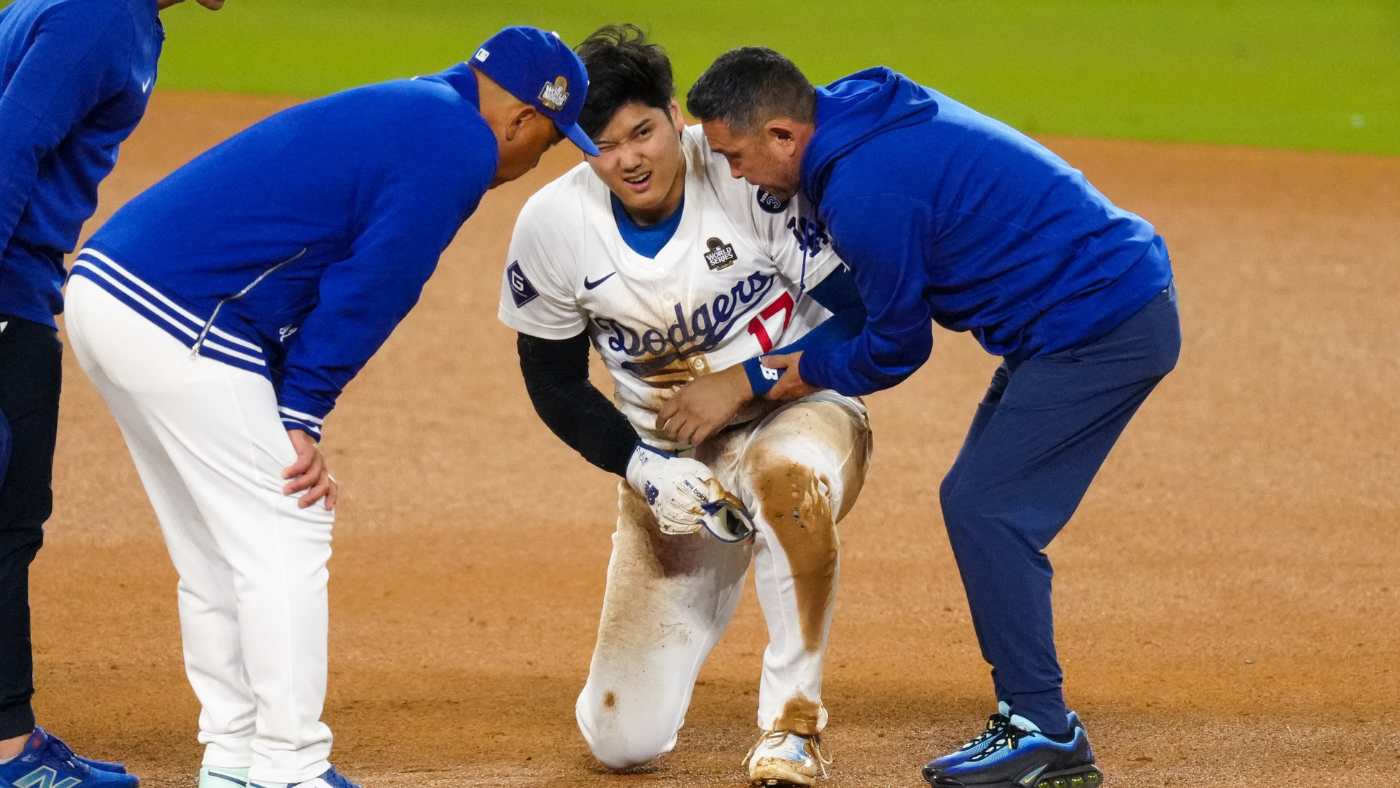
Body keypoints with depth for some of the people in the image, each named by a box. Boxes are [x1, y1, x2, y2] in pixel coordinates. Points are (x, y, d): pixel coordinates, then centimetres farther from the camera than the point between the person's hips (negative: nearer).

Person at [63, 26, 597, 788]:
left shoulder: (389, 111, 22)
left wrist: (292, 417, 12)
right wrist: (302, 416, -3)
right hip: (178, 322, -10)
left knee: (217, 553, 17)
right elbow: (369, 288, -10)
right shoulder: (460, 146, -6)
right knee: (284, 540, -2)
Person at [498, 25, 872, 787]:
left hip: (795, 413, -3)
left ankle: (791, 719, -24)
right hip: (668, 460, 3)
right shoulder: (553, 224, -13)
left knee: (790, 473, -43)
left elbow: (856, 313, -15)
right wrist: (644, 468, -14)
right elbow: (554, 382, 0)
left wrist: (740, 383, -23)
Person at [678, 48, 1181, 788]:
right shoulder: (861, 113, 8)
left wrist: (813, 372, 8)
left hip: (1101, 325, -10)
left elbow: (898, 344, -10)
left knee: (985, 507, -8)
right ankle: (1036, 726, 14)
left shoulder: (867, 191, -23)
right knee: (976, 503, 12)